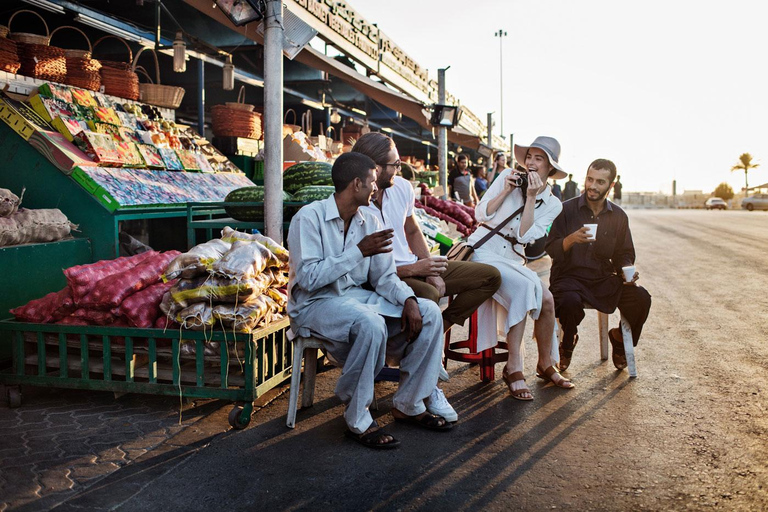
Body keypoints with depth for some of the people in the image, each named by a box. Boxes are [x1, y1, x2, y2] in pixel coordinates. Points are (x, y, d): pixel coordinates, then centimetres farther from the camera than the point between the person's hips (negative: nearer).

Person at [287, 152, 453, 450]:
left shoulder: (369, 222, 7)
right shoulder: (309, 218, -14)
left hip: (358, 296, 7)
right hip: (314, 303, -7)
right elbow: (308, 278, -23)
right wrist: (359, 251, -23)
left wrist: (408, 300, -14)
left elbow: (384, 276, 6)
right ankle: (357, 420, -19)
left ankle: (408, 405, 2)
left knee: (429, 313, -8)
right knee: (371, 324, -37)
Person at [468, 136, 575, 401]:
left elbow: (524, 235, -9)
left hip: (513, 258, 4)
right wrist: (505, 191, -12)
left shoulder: (552, 205, 5)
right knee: (523, 288, -30)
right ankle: (514, 367, -23)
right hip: (484, 250, -4)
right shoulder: (508, 176, 1)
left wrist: (531, 198, -13)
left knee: (546, 299, -19)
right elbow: (481, 214, -2)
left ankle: (545, 364, 6)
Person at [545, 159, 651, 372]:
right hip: (569, 276, -3)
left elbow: (623, 254, 16)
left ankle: (620, 338, 12)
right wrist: (571, 239, -28)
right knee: (570, 301, -37)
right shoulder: (566, 209, -3)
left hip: (604, 278, 4)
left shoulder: (618, 216, 9)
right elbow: (552, 250, -8)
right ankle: (568, 343, -1)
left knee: (641, 298, -21)